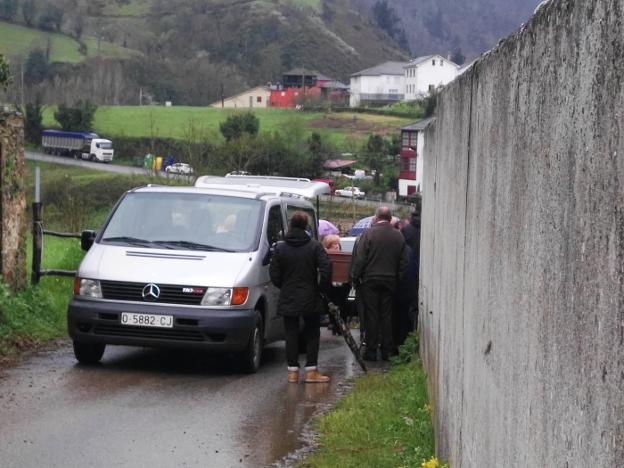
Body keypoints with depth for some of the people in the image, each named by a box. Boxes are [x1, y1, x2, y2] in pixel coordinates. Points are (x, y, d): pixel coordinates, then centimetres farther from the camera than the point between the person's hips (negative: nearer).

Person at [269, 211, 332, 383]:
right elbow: (326, 269, -13)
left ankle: (292, 371, 6)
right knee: (312, 334, 9)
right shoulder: (314, 246, -7)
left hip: (288, 299, 1)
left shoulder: (280, 248, -3)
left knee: (291, 334, 7)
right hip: (310, 299, -1)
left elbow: (274, 274, -2)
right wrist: (322, 288, 2)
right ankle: (311, 371, 5)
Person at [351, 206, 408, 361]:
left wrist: (355, 277, -1)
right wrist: (397, 278, 14)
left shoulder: (369, 233, -10)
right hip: (390, 281, 3)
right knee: (387, 315, 9)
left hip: (370, 280, -3)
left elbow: (360, 259, -11)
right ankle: (387, 351, 10)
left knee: (371, 315, 1)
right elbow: (404, 261, 7)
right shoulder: (398, 236, 4)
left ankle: (371, 351, 2)